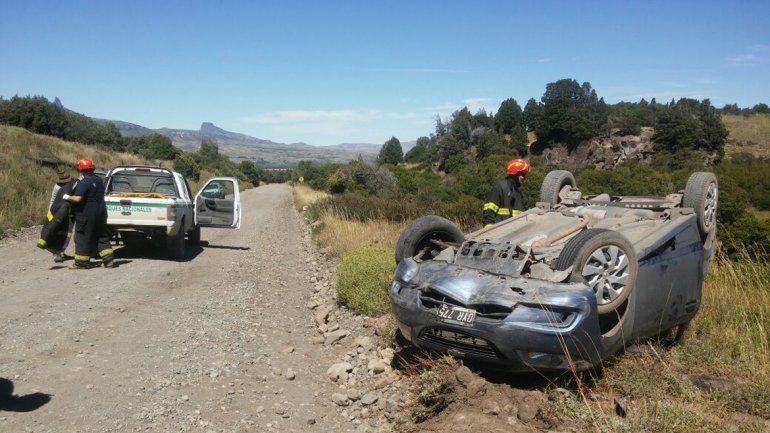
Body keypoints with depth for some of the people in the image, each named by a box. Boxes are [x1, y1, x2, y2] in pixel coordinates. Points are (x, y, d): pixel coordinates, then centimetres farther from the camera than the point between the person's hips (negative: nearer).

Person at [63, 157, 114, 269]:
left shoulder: (84, 182, -16)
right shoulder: (99, 180, 10)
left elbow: (78, 198, -23)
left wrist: (67, 197, -6)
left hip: (87, 214, -7)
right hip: (100, 212, 8)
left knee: (83, 238, 3)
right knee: (102, 236, 13)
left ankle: (81, 262, 8)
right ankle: (108, 259, 9)